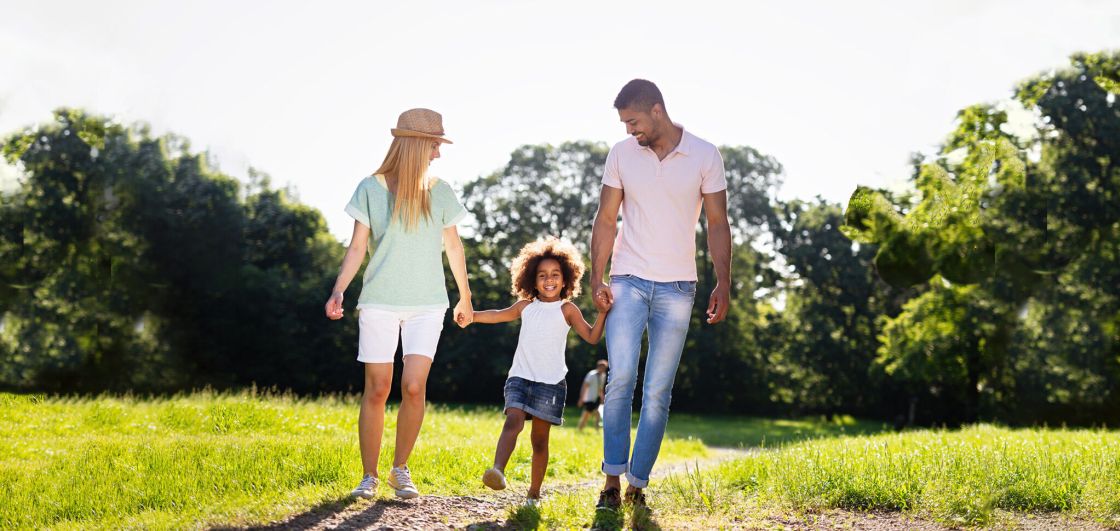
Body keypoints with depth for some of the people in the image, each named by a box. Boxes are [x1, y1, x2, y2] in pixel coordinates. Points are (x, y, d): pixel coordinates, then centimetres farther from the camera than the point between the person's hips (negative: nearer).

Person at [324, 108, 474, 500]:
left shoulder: (439, 191, 8)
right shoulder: (371, 188, 1)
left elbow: (453, 246, 16)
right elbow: (357, 247, 1)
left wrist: (465, 298, 21)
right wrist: (338, 290, -13)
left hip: (427, 305, 1)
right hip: (379, 302, -1)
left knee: (414, 387, -10)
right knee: (376, 390, -1)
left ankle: (401, 470, 7)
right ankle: (369, 476, 11)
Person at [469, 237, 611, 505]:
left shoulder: (567, 309, 4)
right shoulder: (526, 306, 13)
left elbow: (592, 337, -4)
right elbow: (499, 315, 29)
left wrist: (602, 313, -18)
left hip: (551, 383, -2)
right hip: (520, 377, 2)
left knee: (540, 438, 2)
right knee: (514, 420, -22)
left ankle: (533, 493, 9)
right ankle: (497, 471, -38)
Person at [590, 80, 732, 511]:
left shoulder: (705, 156, 0)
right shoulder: (621, 155, 5)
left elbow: (717, 225, 3)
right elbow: (606, 220, 8)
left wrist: (723, 283, -5)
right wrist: (597, 278, -1)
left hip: (676, 287, 0)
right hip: (628, 282, 1)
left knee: (658, 392, 0)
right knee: (620, 379, -12)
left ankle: (638, 484, 7)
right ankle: (612, 479, -4)